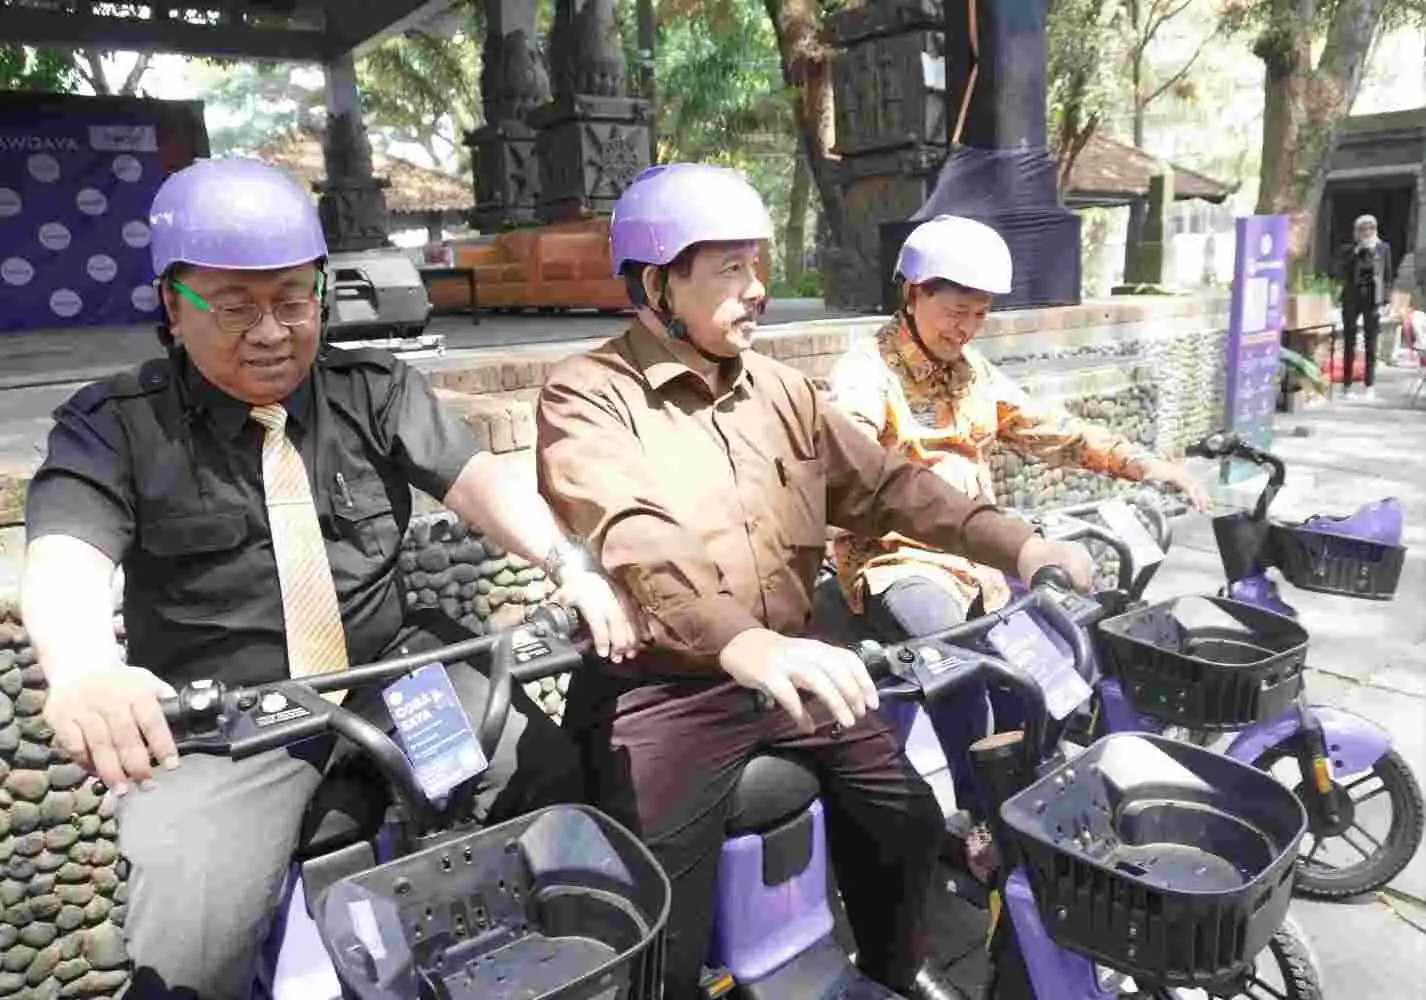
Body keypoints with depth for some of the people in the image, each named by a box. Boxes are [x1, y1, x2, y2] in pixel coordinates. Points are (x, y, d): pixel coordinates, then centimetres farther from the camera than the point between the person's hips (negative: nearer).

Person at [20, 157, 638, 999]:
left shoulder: (377, 390, 4)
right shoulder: (116, 426, -3)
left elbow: (474, 477, -9)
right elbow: (66, 562, -19)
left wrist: (570, 564, -28)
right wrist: (84, 671, -43)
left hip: (393, 671, 3)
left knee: (555, 775, -10)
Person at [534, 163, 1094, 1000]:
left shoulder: (779, 390, 11)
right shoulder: (587, 397, -11)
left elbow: (882, 483, 10)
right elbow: (631, 539, -28)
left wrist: (1011, 542, -4)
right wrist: (740, 643, -44)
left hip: (786, 668, 6)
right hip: (660, 689, -6)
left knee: (908, 818, 12)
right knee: (663, 933, -12)